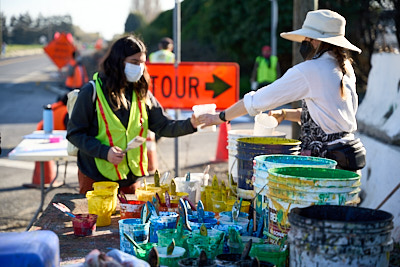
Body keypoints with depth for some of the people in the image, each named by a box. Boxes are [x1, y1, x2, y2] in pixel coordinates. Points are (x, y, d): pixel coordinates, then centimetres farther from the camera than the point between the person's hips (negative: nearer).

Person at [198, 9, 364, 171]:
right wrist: (284, 114, 18)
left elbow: (257, 100, -5)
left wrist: (220, 117, 6)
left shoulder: (308, 71, -12)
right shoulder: (346, 68, 12)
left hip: (324, 157, -9)